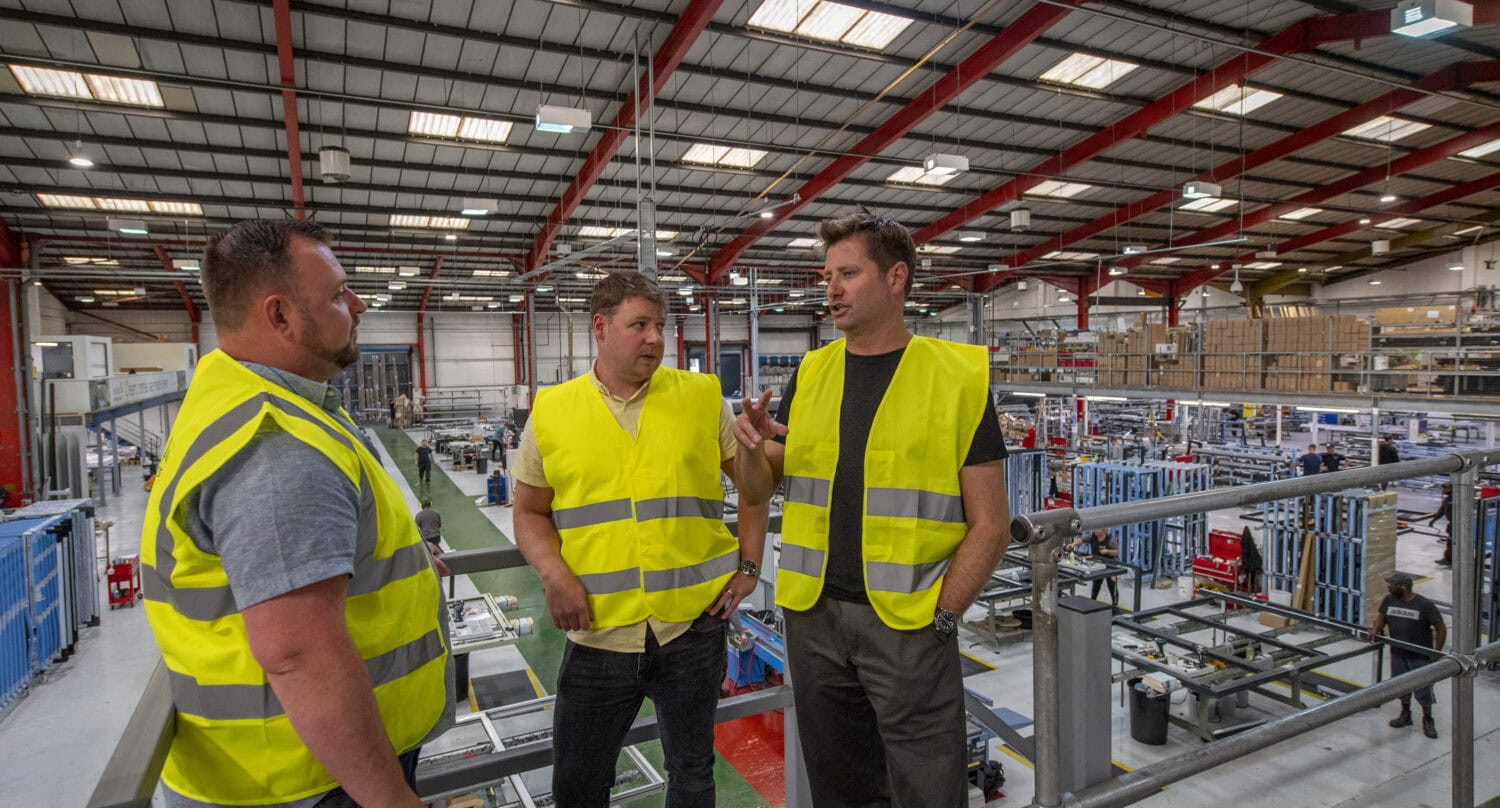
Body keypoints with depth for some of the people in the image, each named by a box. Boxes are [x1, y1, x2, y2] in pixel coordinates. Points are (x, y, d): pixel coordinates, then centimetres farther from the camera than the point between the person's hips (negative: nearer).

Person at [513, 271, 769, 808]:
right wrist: (554, 576, -10)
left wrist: (749, 567, 2)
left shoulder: (702, 397, -1)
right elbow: (530, 512, 6)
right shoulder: (551, 412, -1)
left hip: (694, 627, 0)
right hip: (599, 633, 1)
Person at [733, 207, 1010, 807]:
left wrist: (941, 617, -12)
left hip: (910, 623, -4)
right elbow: (758, 489, 9)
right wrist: (750, 447, -11)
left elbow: (988, 525, -5)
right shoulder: (810, 374, 6)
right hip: (813, 616, 4)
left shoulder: (958, 376, -6)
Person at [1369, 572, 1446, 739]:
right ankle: (1405, 715, 33)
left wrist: (1436, 653, -11)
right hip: (1398, 653, 4)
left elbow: (1441, 628, -9)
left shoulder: (1424, 605, -15)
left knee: (1423, 690, 4)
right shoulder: (1389, 600, -3)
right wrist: (1376, 629, -8)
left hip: (1420, 656, -4)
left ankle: (1428, 720, 23)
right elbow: (1382, 616, 12)